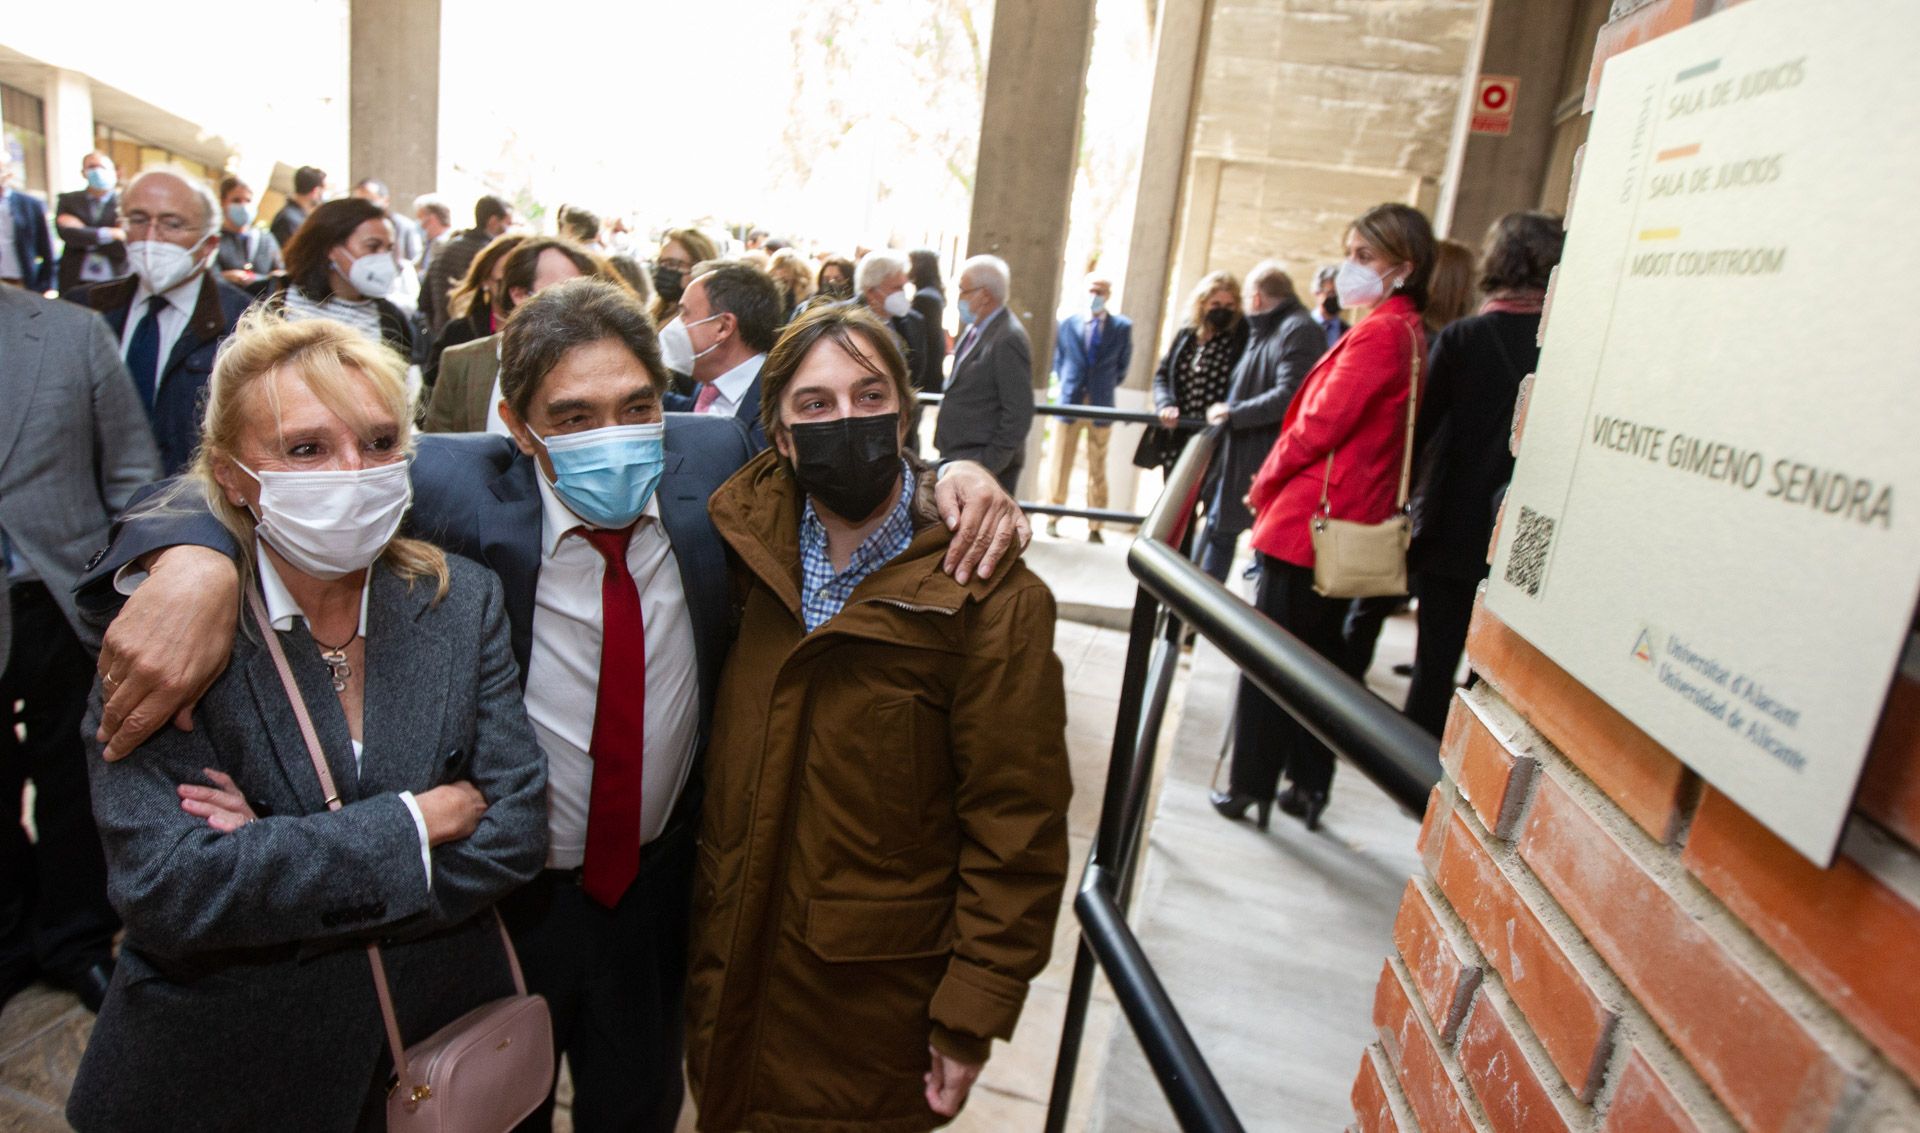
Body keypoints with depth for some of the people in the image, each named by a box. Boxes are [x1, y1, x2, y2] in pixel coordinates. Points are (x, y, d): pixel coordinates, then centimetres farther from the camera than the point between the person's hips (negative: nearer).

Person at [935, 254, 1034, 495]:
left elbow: (1019, 413, -20)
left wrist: (989, 465, -19)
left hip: (984, 467, -9)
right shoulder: (976, 330, 11)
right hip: (958, 460, 9)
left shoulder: (1008, 339, -18)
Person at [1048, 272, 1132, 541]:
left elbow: (1123, 365, 8)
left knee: (1097, 471, 5)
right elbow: (1058, 361, 11)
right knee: (1061, 467, 8)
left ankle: (1094, 527, 10)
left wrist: (1106, 387, 4)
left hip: (1102, 407, -1)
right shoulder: (1067, 324, 3)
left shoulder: (1122, 326, 1)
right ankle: (1053, 518, 21)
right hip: (1069, 403, 1)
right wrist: (1068, 385, 4)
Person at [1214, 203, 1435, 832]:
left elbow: (1320, 425, -18)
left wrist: (1265, 484, -2)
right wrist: (1277, 486, 13)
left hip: (1310, 519, -9)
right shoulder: (1410, 333, 12)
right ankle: (1309, 786, 25)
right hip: (1349, 524, 9)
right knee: (1321, 659, 16)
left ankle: (1251, 785, 13)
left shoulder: (1379, 333, -17)